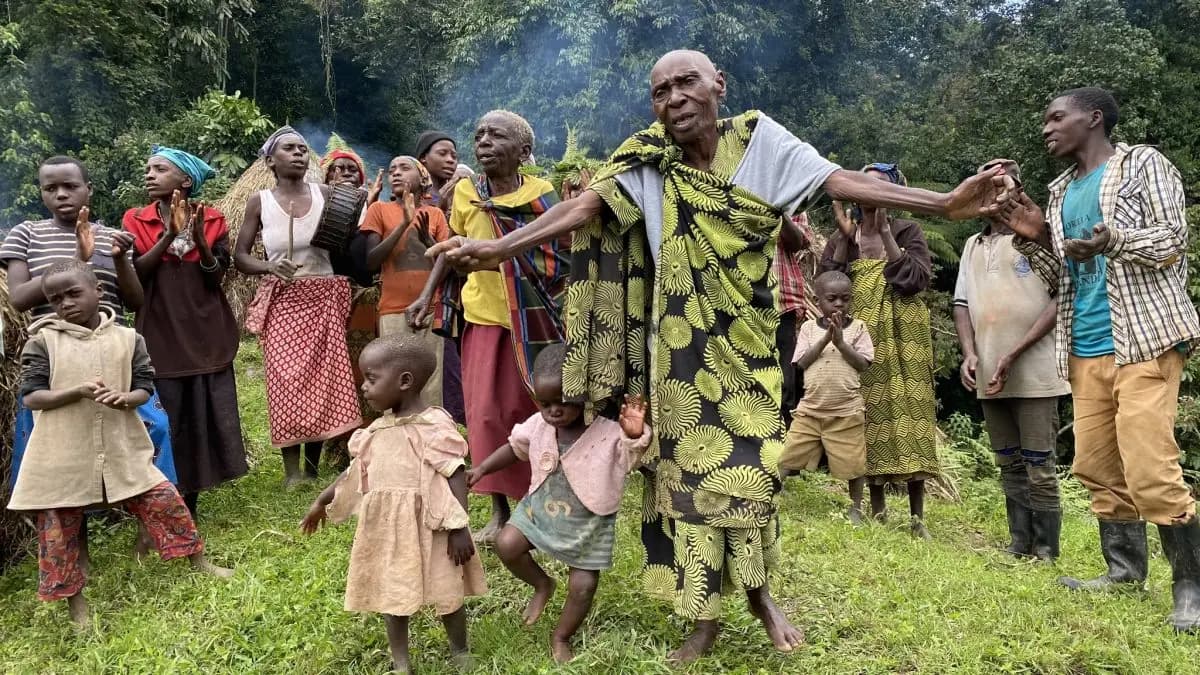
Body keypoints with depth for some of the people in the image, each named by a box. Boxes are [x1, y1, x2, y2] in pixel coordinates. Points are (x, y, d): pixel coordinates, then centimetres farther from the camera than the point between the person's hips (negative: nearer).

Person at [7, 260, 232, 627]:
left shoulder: (127, 338, 1)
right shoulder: (43, 341, -4)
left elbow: (144, 387, 1)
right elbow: (31, 396, -7)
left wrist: (125, 398, -22)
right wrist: (77, 392, -22)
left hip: (121, 448, 1)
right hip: (62, 456, -1)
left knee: (165, 501, 2)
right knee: (57, 529, 6)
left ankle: (199, 562, 22)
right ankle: (75, 602, 24)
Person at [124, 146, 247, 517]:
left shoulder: (212, 220, 2)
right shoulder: (135, 220, 2)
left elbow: (216, 276, -5)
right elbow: (134, 274, -10)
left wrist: (198, 236, -20)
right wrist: (170, 234, -19)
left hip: (207, 334, 1)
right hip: (161, 335, -1)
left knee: (204, 417, 5)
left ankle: (190, 502, 19)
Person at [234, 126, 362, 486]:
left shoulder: (326, 195, 4)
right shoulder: (259, 201, 2)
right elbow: (239, 256, 3)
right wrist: (269, 266, -15)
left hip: (322, 298, 1)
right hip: (280, 300, -1)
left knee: (322, 378, -1)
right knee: (286, 380, -6)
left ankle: (313, 468, 10)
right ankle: (292, 470, 0)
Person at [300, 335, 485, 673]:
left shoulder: (435, 427, -17)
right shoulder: (379, 429, 5)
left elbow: (456, 478, -18)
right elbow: (357, 470, 18)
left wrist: (459, 528, -22)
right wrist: (322, 502, 23)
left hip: (428, 529, -6)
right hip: (387, 530, 7)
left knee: (445, 595, 9)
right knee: (392, 597, 15)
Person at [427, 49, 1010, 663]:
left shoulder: (757, 137, -6)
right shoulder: (646, 159, -7)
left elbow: (842, 182, -12)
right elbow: (585, 206, -17)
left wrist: (946, 203, -20)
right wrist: (498, 247, -30)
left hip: (746, 336, 0)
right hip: (683, 341, 0)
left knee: (749, 458, 6)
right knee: (687, 463, 3)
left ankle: (757, 592, 28)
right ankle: (704, 618, 17)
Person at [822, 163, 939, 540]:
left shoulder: (907, 232, 2)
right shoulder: (843, 237, 9)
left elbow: (917, 280, -13)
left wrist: (885, 234, -15)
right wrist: (845, 238, -9)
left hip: (901, 337, -2)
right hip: (860, 337, 2)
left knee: (906, 412, -7)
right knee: (869, 412, 1)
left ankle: (917, 516, -2)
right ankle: (877, 510, 10)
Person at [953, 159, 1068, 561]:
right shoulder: (973, 246, 17)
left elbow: (1062, 298, -9)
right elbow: (962, 304, 15)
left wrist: (1015, 354, -16)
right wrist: (969, 353, -3)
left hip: (1034, 372, -5)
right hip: (989, 376, 5)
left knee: (1039, 467, -4)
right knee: (1009, 464, 10)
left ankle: (1045, 552, 5)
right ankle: (1019, 544, 18)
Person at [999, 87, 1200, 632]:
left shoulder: (1143, 164, 2)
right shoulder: (1061, 191, 19)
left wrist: (1111, 239, -26)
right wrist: (1035, 239, 1)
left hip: (1143, 338, -7)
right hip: (1085, 349, 7)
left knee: (1149, 470, -13)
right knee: (1096, 465, 7)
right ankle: (1125, 570, 18)